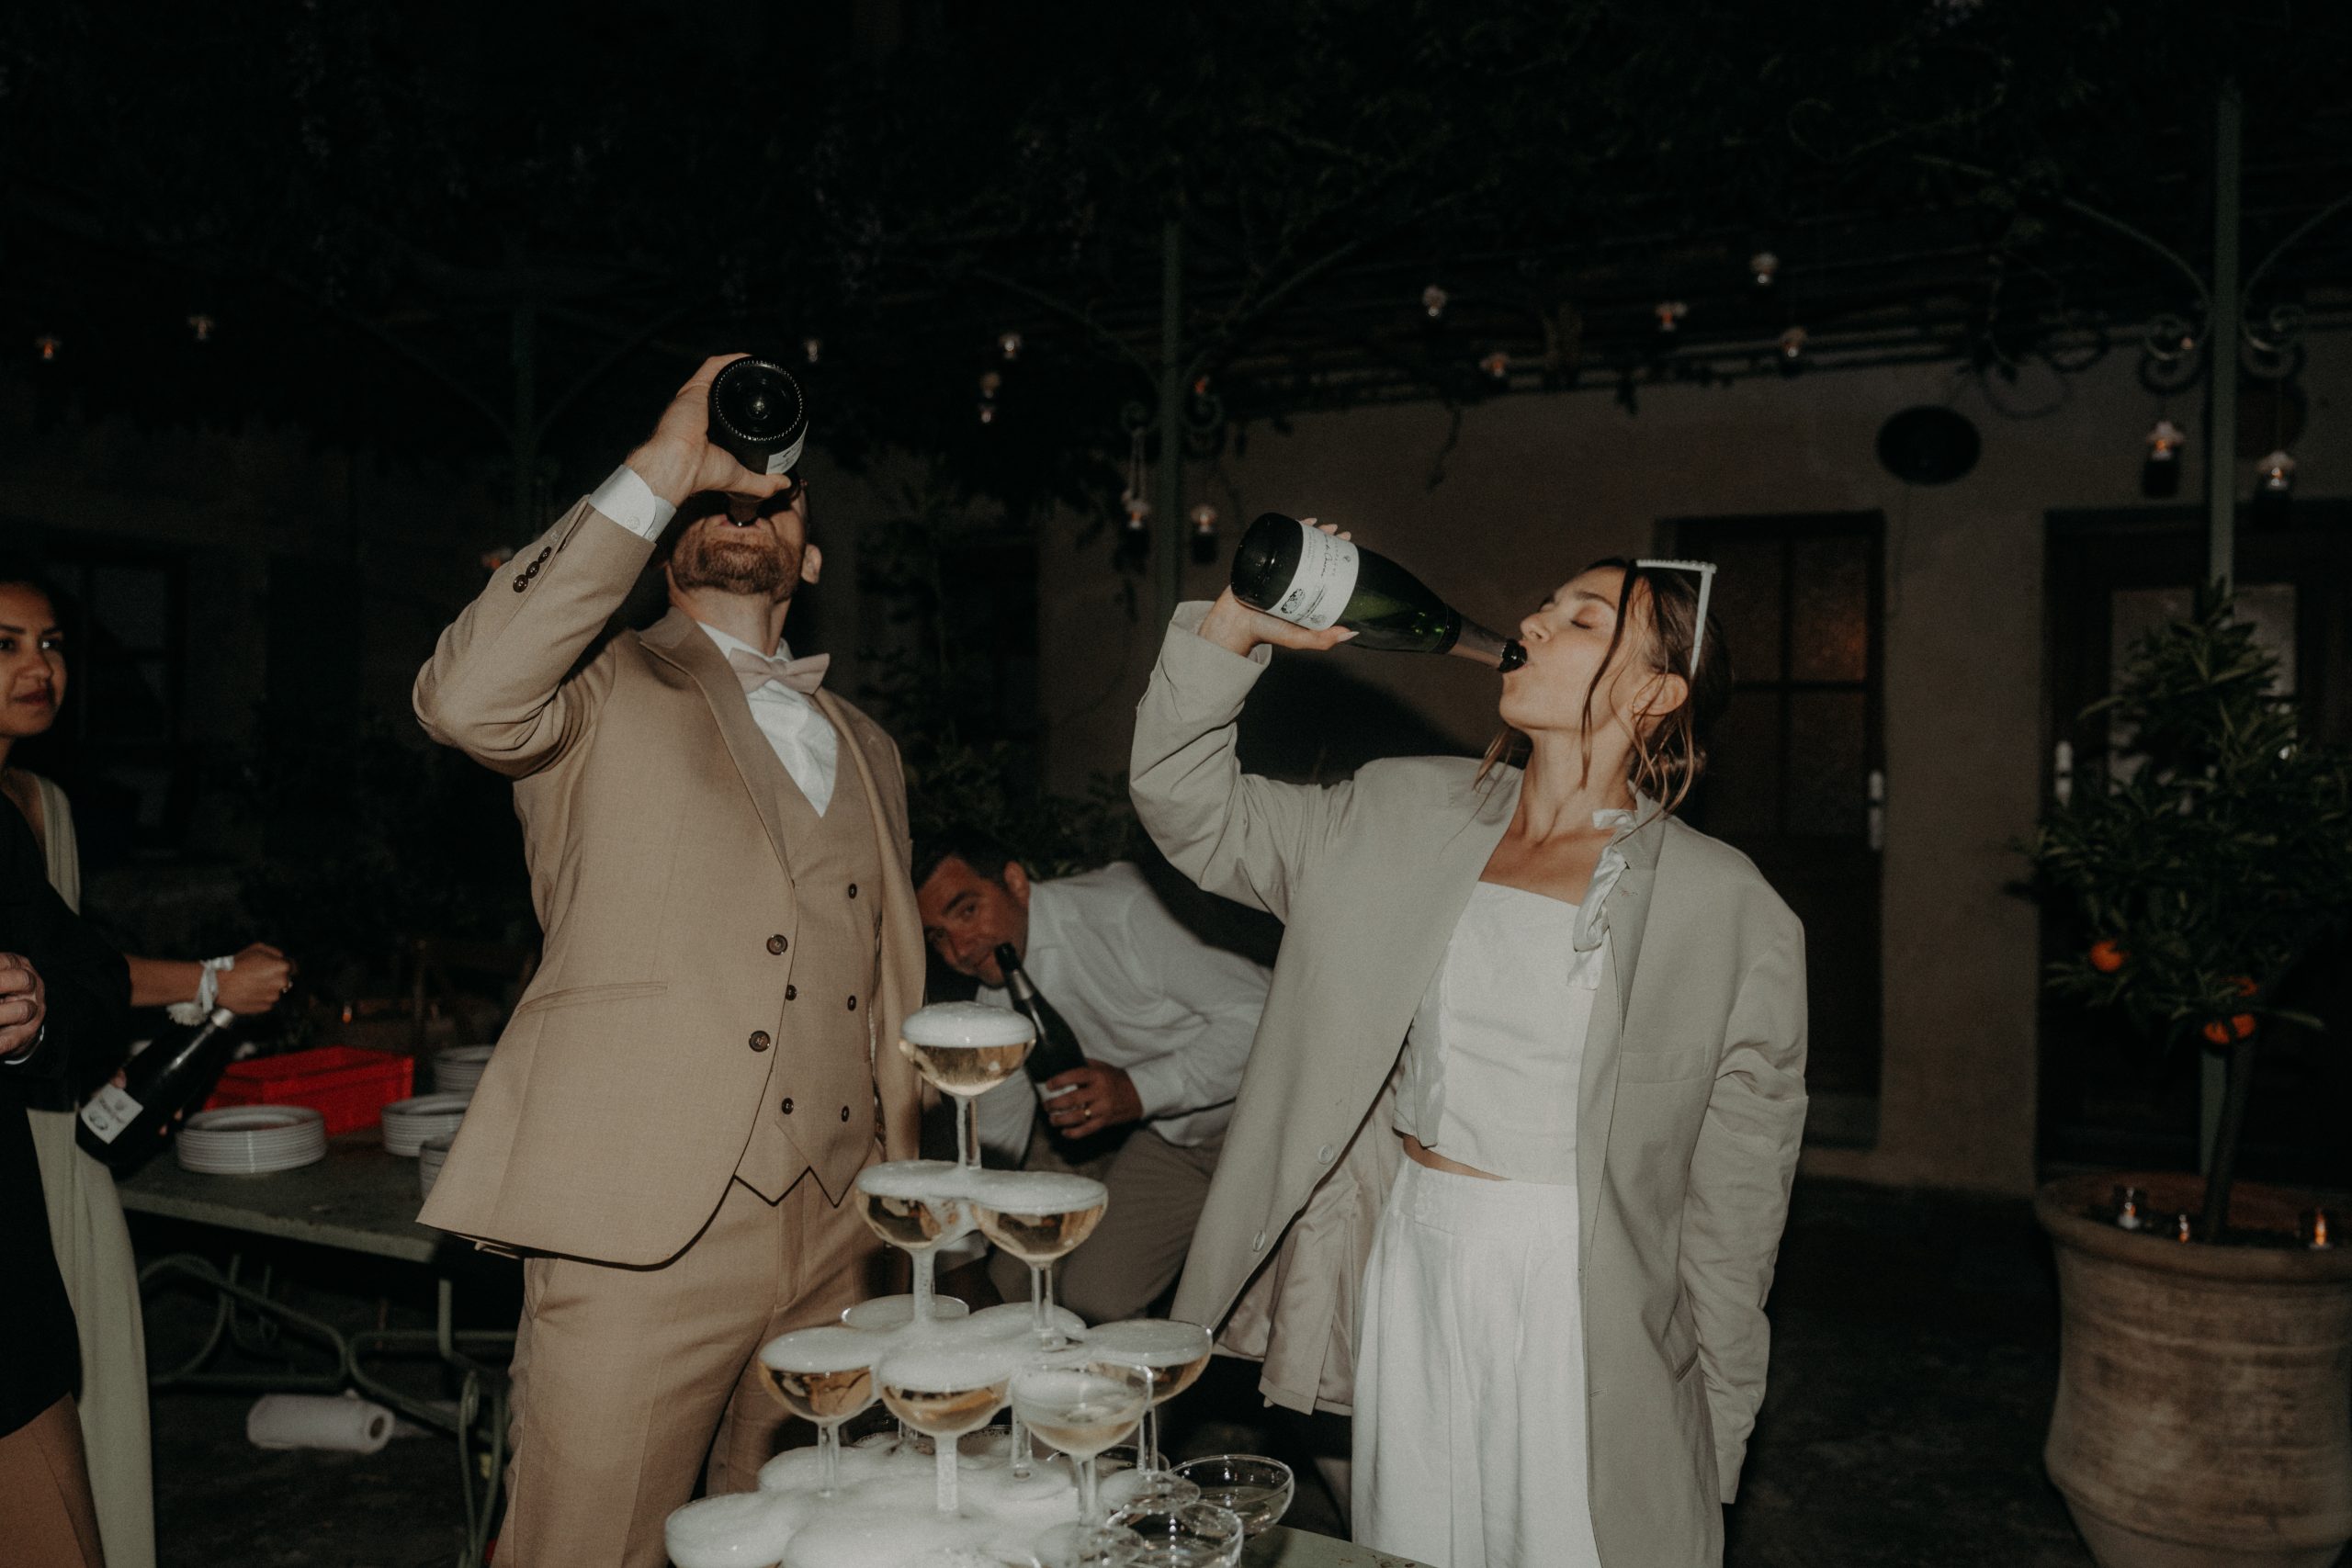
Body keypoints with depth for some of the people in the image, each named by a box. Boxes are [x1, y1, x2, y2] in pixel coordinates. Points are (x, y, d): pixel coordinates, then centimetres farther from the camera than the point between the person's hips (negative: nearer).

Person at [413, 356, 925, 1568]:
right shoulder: (606, 694, 3)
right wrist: (657, 473, -17)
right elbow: (463, 700, -21)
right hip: (640, 1235, -5)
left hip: (833, 1241, 5)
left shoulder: (863, 746, 19)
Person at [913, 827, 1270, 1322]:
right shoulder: (997, 1002, -2)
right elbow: (994, 1140, 12)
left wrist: (1139, 1090, -33)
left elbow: (1256, 1014, -27)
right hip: (1172, 1130, 6)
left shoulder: (1121, 910, -26)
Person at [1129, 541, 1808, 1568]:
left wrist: (1717, 1425, 0)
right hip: (1407, 1266, 4)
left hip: (1582, 1302, -3)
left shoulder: (1726, 909, -7)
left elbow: (1736, 1192, -4)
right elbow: (1192, 811, 5)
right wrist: (1235, 629, -6)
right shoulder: (1405, 814, 4)